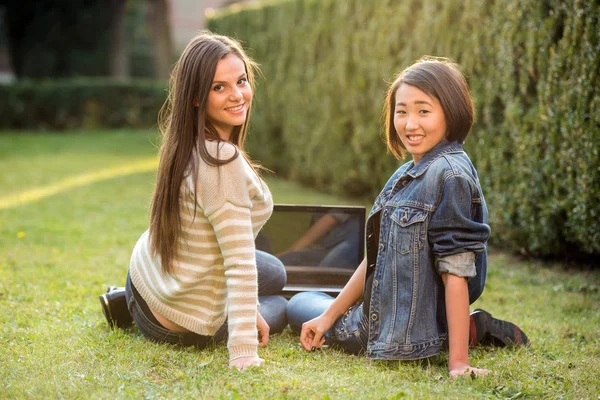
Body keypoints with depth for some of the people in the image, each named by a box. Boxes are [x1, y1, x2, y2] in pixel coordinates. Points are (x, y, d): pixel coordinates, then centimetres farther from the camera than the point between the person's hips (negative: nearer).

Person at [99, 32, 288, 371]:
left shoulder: (186, 146, -6)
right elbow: (240, 263, -32)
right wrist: (244, 354, -29)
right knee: (280, 308, 26)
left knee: (276, 275, 32)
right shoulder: (223, 161, -33)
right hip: (181, 325, -6)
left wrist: (247, 309, 10)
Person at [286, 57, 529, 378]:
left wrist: (458, 362, -28)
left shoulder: (449, 175, -23)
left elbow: (456, 269, -26)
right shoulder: (408, 174, 6)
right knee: (298, 304, 32)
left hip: (408, 337, -9)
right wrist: (329, 315, 8)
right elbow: (377, 256, 9)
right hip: (384, 315, 9)